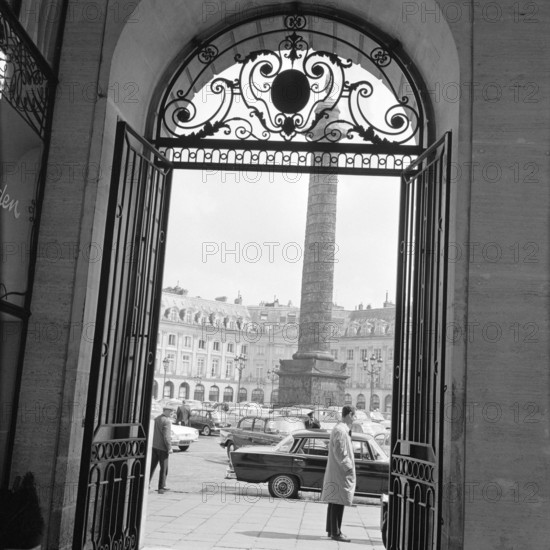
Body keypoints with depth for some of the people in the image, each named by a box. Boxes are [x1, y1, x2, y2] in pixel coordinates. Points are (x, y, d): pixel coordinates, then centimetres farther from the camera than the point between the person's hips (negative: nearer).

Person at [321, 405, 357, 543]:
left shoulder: (338, 428, 15)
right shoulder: (340, 430, -18)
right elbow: (339, 452, -21)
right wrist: (348, 467, -17)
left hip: (336, 472, 11)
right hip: (340, 472, -11)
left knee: (334, 502, 15)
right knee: (338, 502, -5)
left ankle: (331, 530, 23)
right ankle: (335, 533, -1)